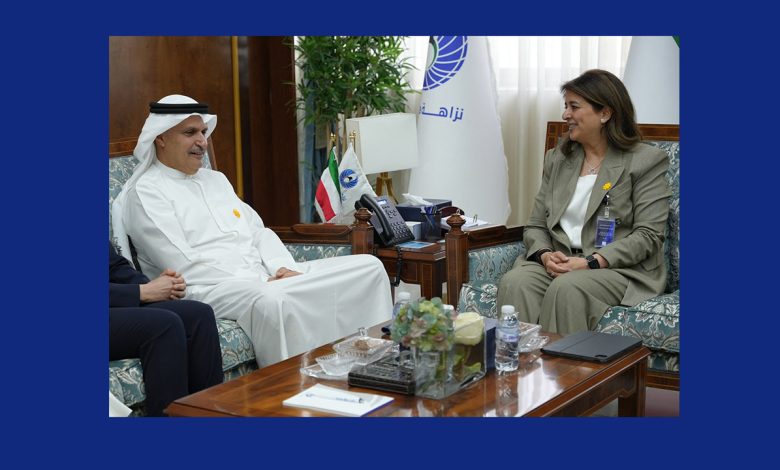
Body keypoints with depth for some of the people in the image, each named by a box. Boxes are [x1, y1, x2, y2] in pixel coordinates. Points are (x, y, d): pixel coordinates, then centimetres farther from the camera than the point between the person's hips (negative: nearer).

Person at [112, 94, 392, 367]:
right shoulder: (146, 192, -2)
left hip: (264, 278, 8)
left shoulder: (216, 179, 24)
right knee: (273, 302, -42)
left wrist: (283, 269, -3)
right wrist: (259, 283, -17)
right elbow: (183, 265, -13)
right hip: (210, 289, -8)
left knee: (367, 267, -5)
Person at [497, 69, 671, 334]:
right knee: (514, 282, -28)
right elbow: (535, 226, 16)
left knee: (567, 288, -35)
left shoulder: (646, 161, 1)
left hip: (622, 270, -4)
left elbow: (648, 236, -8)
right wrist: (545, 255, -8)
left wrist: (591, 262, -19)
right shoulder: (557, 159, 18)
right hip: (559, 263, 4)